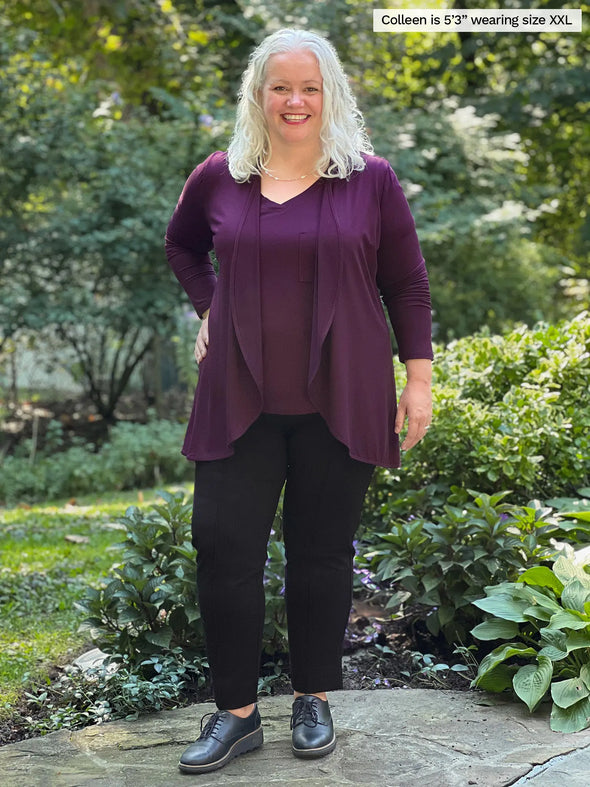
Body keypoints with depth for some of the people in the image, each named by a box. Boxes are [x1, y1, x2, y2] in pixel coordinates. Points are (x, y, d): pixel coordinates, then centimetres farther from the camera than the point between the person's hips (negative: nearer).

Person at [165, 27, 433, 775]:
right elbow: (182, 245, 23)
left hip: (338, 403, -1)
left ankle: (312, 700, 26)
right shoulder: (219, 177, 4)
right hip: (240, 400, 2)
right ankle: (236, 711, 16)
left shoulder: (370, 178, 0)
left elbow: (407, 284, 3)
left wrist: (419, 378, 0)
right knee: (223, 546, 0)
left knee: (322, 552, 7)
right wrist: (208, 309, 10)